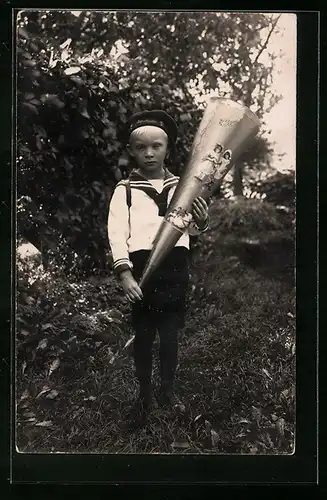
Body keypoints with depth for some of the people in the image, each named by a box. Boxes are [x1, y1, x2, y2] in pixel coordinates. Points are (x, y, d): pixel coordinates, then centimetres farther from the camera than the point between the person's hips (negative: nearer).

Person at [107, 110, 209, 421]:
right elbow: (117, 233, -7)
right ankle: (145, 393, 24)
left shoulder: (180, 187, 8)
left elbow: (190, 228, 10)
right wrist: (125, 274, -18)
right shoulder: (124, 190, 1)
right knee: (143, 334, 8)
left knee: (170, 333, 10)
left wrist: (201, 222, -14)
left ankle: (168, 390, 28)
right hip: (142, 267, -2)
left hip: (175, 266, 2)